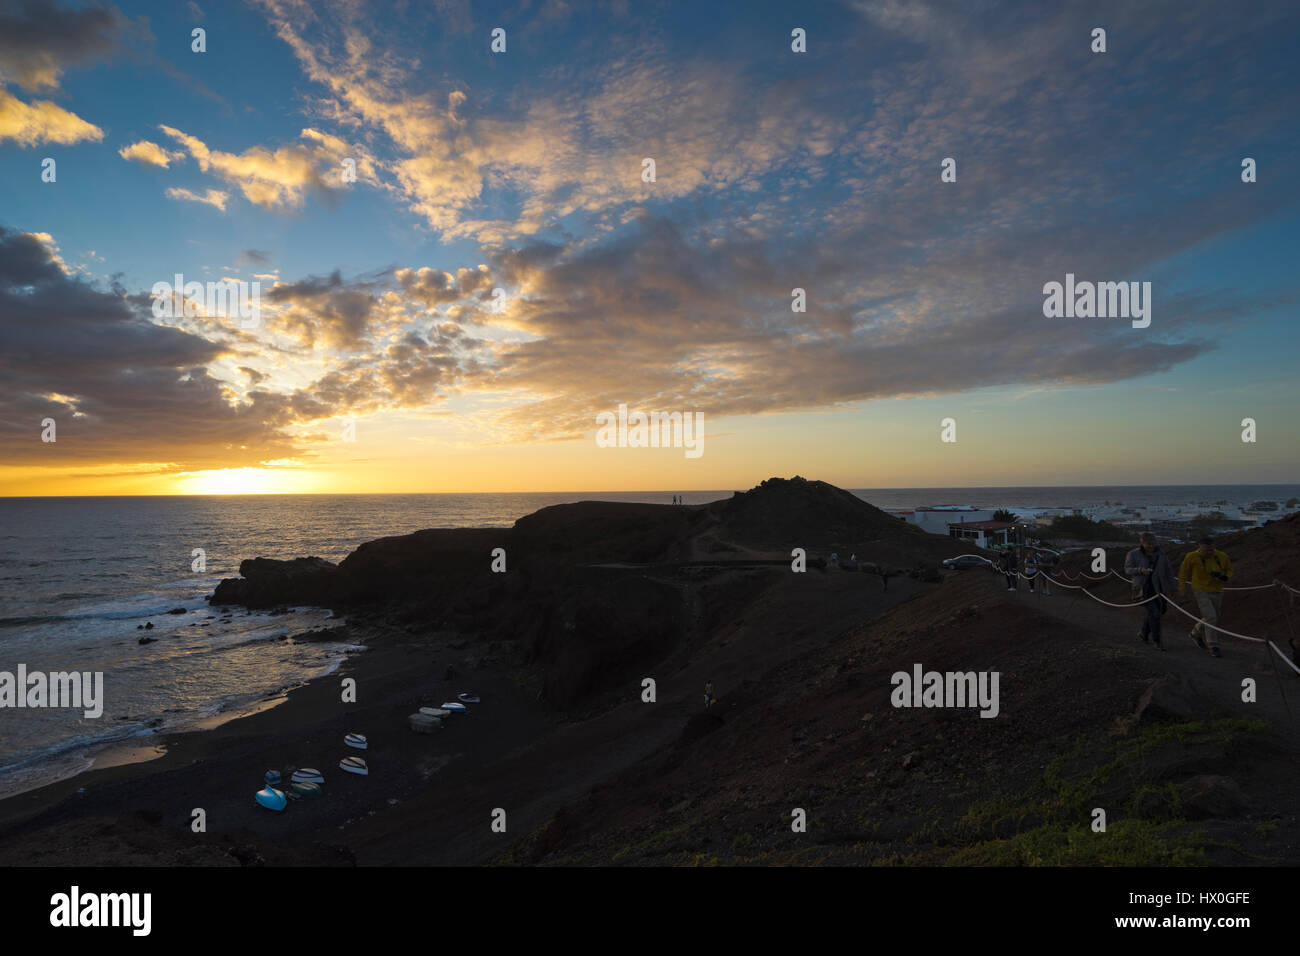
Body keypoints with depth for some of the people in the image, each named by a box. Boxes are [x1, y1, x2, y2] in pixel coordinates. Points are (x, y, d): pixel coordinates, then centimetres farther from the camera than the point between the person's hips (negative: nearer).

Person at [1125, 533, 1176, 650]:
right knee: (1154, 613, -12)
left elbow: (1168, 571, 14)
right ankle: (1156, 640, 1)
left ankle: (1144, 633, 34)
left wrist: (1171, 586, 14)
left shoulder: (1160, 554, 7)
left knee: (1158, 612, 11)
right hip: (1144, 588, -5)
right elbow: (1127, 569, -4)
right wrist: (1139, 570, -23)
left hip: (1159, 588, 5)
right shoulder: (1134, 554, -4)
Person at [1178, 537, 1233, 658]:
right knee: (1210, 617, -15)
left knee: (1212, 618, 16)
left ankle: (1196, 633, 43)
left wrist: (1224, 577, -14)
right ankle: (1214, 647, -5)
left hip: (1217, 593, 4)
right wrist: (1181, 587, 5)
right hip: (1201, 592, -4)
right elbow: (1183, 570, 1)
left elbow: (1229, 571, 9)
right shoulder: (1193, 557, -14)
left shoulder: (1222, 557, -7)